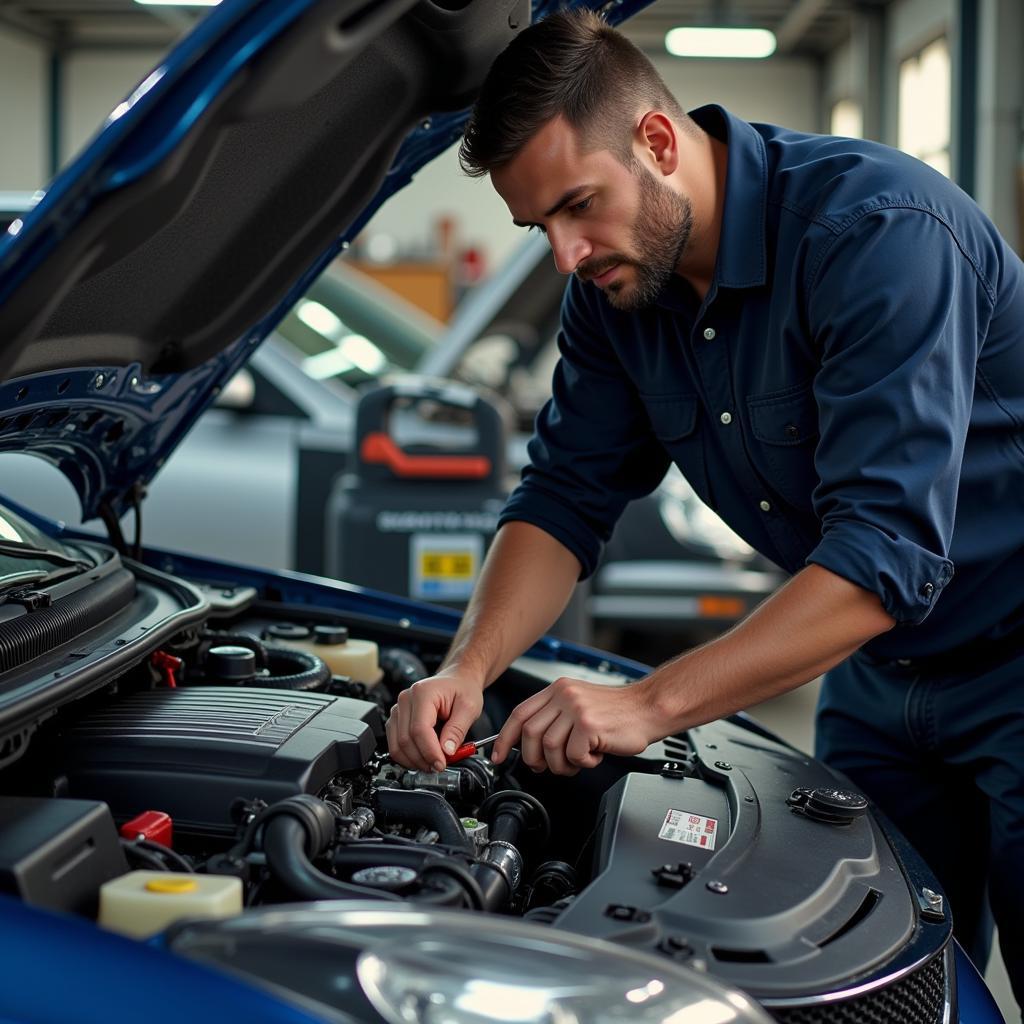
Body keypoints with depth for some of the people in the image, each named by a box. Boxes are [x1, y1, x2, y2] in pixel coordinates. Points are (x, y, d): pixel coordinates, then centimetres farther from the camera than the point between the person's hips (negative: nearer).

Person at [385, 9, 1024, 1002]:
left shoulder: (878, 230, -29)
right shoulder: (616, 284, -5)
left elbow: (885, 552, -34)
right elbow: (564, 498, 0)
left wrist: (650, 705, -36)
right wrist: (468, 668, -16)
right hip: (879, 679, 7)